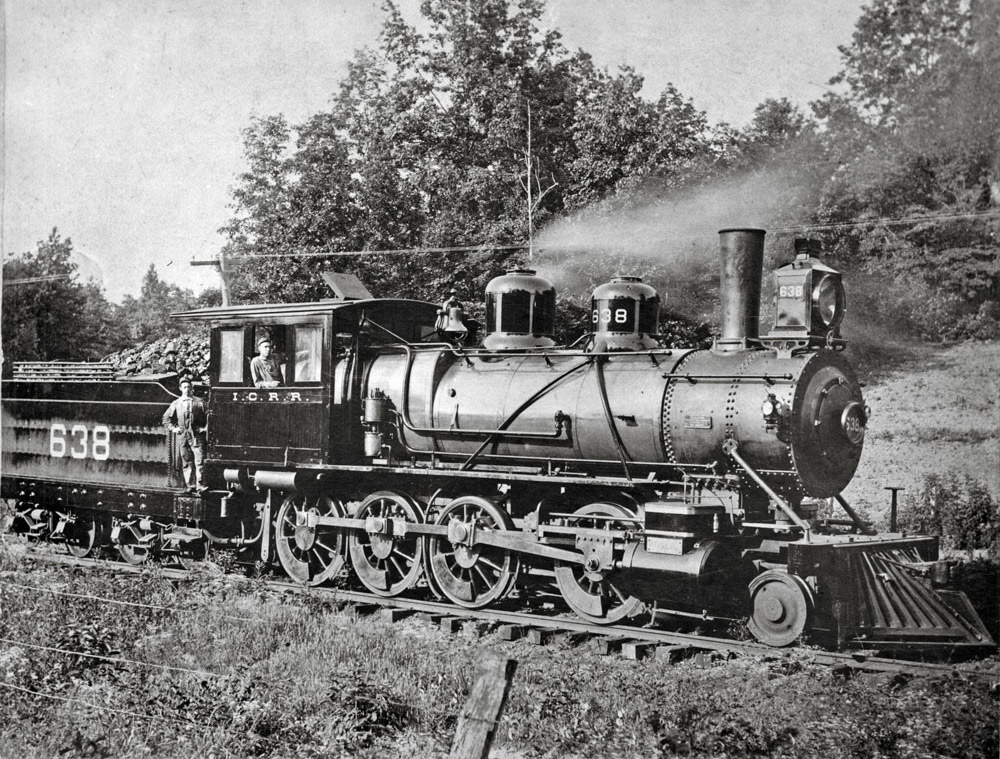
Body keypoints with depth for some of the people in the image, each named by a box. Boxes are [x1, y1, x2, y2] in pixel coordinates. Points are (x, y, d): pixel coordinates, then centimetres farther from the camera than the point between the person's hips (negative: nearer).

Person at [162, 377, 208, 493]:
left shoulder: (199, 402, 4)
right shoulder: (176, 404, 10)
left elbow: (208, 416, 7)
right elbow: (166, 418, 19)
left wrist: (205, 428, -3)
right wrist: (173, 428, 9)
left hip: (197, 436, -2)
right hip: (182, 436, 2)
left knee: (199, 461, -10)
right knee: (187, 463, 6)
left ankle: (200, 485, -11)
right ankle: (190, 485, 12)